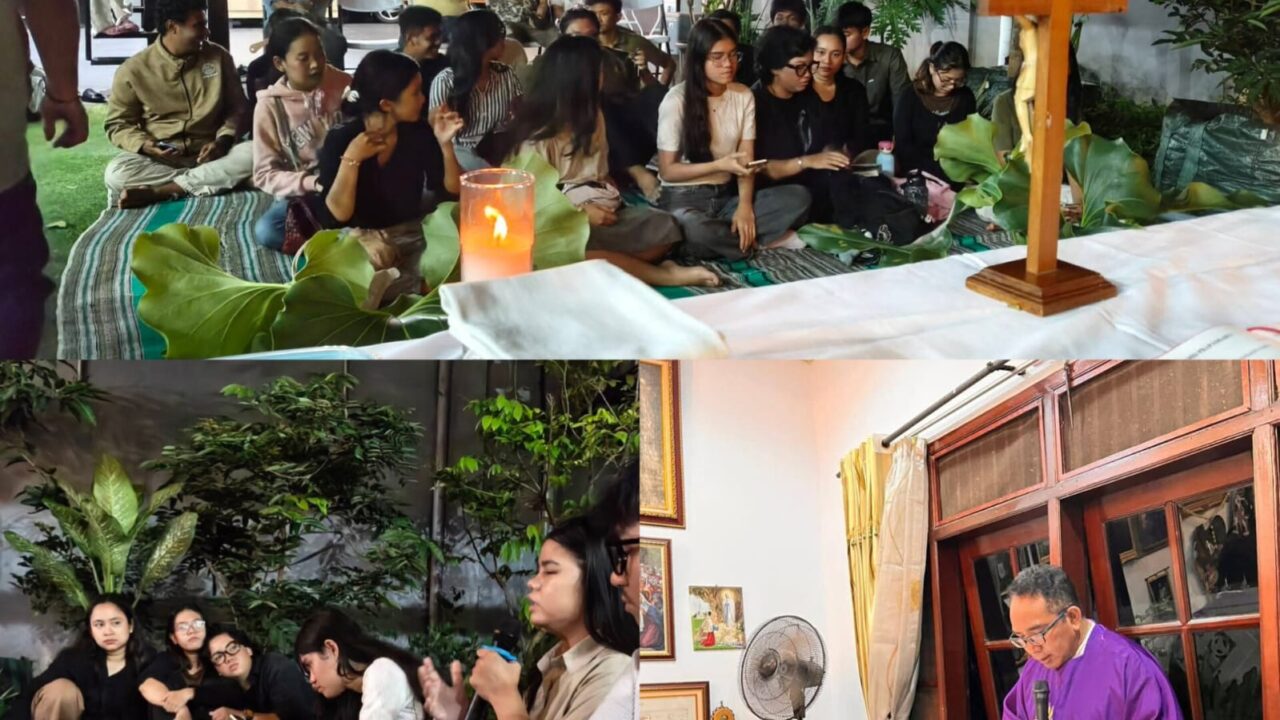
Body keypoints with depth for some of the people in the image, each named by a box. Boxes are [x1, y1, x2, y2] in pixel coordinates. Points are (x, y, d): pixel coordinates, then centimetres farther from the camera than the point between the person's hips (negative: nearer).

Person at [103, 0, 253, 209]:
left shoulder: (219, 57, 3)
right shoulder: (134, 69, -2)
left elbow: (236, 108, 8)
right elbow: (118, 124, 2)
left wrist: (222, 140, -12)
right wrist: (145, 146, -19)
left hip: (208, 155, 1)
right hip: (157, 160, -1)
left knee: (253, 153, -29)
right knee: (116, 173, -32)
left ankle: (158, 193, -30)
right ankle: (220, 179, -24)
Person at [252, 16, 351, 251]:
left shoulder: (344, 85, -2)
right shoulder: (270, 106, -5)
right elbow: (264, 175, -5)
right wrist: (311, 183, -21)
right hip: (304, 194, -1)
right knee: (265, 231, -32)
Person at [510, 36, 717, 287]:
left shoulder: (592, 114, 19)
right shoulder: (538, 129, -5)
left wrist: (615, 198, 4)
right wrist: (582, 211, -18)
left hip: (604, 211, 7)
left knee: (665, 227, -18)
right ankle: (662, 274, -32)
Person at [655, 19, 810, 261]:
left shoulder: (744, 96, 3)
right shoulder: (676, 100, -11)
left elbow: (747, 161, 1)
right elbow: (667, 170, -9)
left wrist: (745, 206, -17)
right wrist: (719, 165, -21)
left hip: (726, 196, 5)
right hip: (684, 198, -5)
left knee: (798, 197, -18)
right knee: (694, 227, -41)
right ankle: (751, 241, -13)